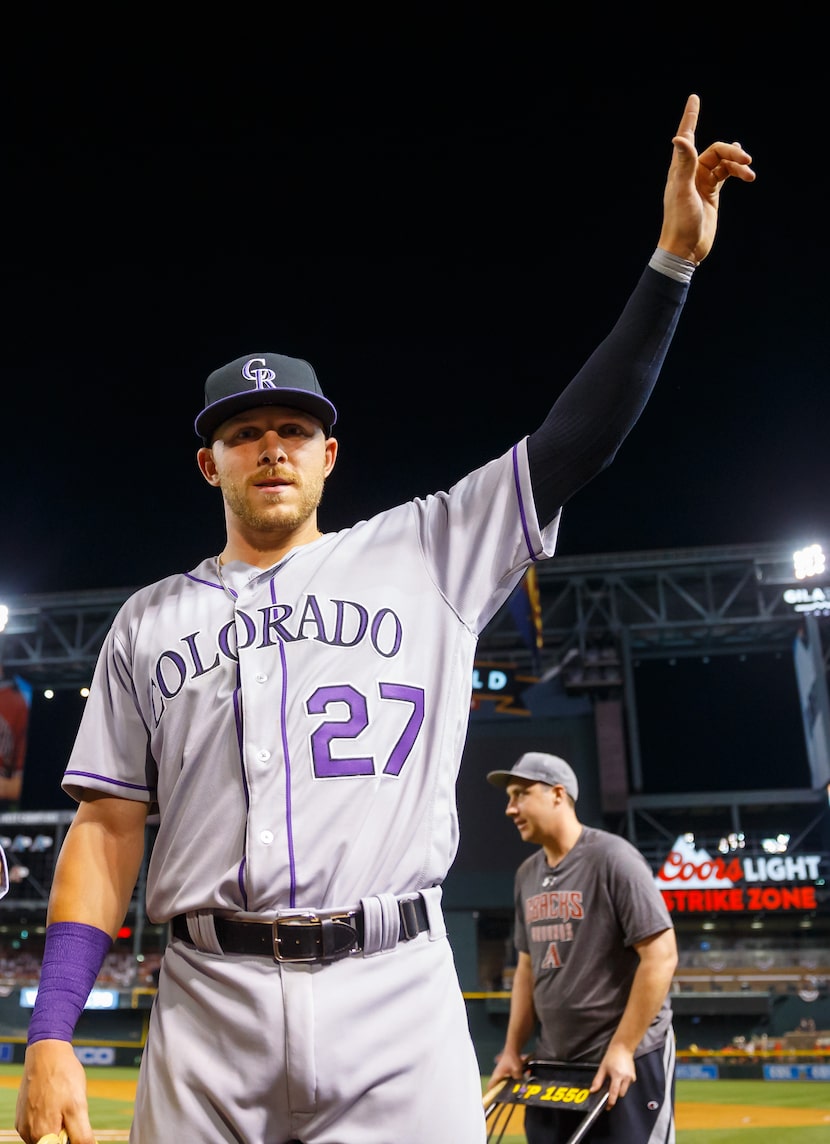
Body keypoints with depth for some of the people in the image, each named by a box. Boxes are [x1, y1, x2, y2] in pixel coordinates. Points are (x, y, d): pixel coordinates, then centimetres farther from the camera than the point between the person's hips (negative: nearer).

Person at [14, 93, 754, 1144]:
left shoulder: (424, 554, 9)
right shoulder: (149, 620, 13)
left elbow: (575, 439, 4)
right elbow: (107, 828, 9)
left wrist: (672, 259, -2)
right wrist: (50, 1037, 0)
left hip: (397, 1012, -1)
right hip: (206, 1013, 1)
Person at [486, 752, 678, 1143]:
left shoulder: (612, 858, -14)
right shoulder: (527, 874, 9)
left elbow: (661, 956, -17)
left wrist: (621, 1048, -17)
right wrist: (513, 1049, 13)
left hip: (628, 1059, -7)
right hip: (553, 1063, 7)